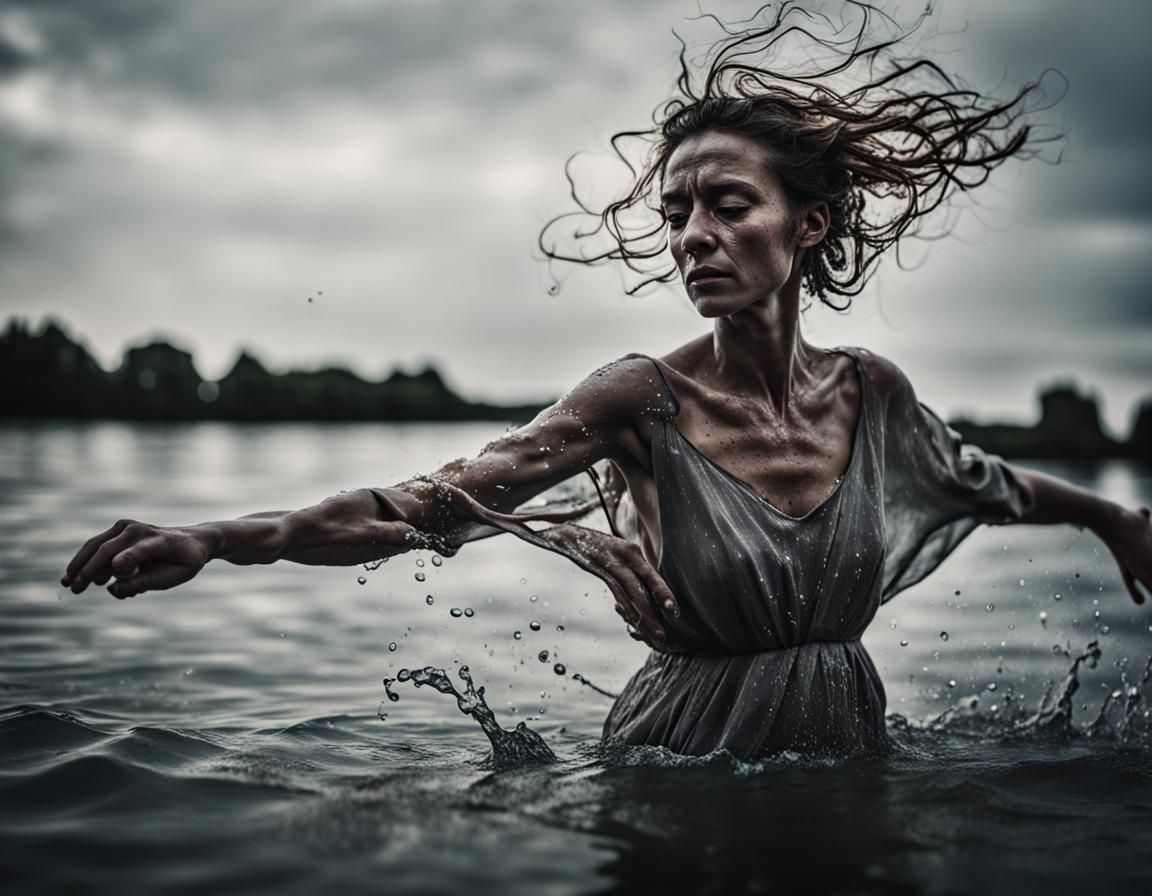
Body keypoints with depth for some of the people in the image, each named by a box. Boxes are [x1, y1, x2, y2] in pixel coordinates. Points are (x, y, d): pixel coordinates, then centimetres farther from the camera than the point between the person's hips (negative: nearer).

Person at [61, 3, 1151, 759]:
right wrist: (216, 539, -37)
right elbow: (440, 502, -25)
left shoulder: (870, 389, -4)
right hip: (685, 765, -4)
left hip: (844, 748, 4)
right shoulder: (646, 399, -16)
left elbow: (978, 482, 19)